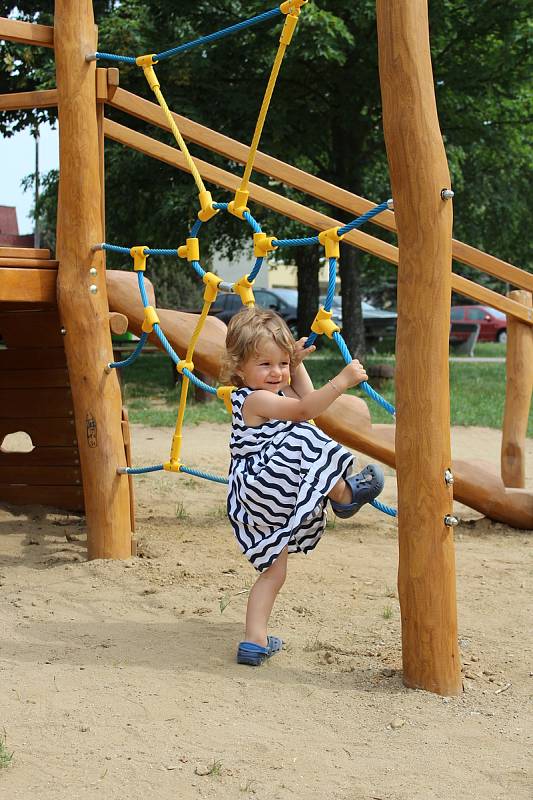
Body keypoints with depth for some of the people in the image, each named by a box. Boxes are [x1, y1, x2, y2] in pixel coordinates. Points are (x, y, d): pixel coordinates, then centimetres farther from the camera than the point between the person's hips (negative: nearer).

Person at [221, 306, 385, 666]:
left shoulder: (273, 395, 17)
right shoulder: (254, 400, -14)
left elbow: (304, 400, 32)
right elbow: (304, 410, -24)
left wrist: (297, 365, 27)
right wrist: (342, 381, -28)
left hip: (267, 504, 11)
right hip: (260, 485, -11)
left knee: (274, 571, 16)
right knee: (306, 444, -24)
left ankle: (255, 641, 18)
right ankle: (344, 495, -3)